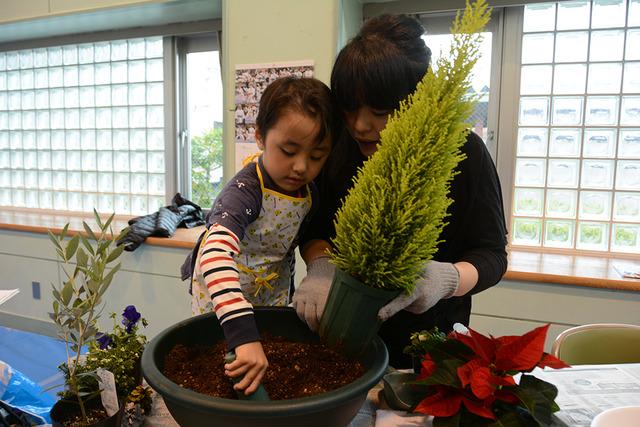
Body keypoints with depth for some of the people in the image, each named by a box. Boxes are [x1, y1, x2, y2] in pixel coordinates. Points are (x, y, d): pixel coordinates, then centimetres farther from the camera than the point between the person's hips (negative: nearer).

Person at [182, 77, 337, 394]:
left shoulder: (310, 192, -12)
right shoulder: (246, 190, -34)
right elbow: (216, 254, -51)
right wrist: (244, 335, -59)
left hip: (273, 294, 6)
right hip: (220, 296, -5)